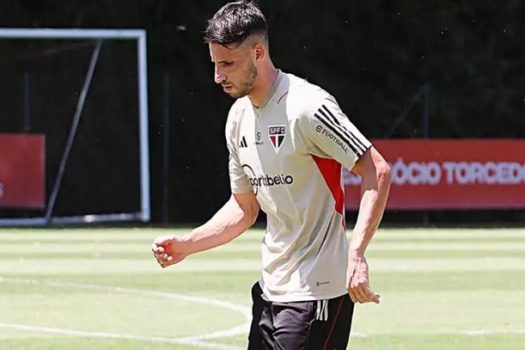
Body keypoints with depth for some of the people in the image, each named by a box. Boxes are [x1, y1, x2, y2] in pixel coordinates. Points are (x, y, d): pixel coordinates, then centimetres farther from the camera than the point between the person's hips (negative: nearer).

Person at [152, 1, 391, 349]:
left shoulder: (307, 107, -16)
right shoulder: (238, 117, 11)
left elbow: (378, 171, -18)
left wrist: (356, 255, -28)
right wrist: (185, 245, 7)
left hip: (317, 292, -8)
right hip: (270, 290, 8)